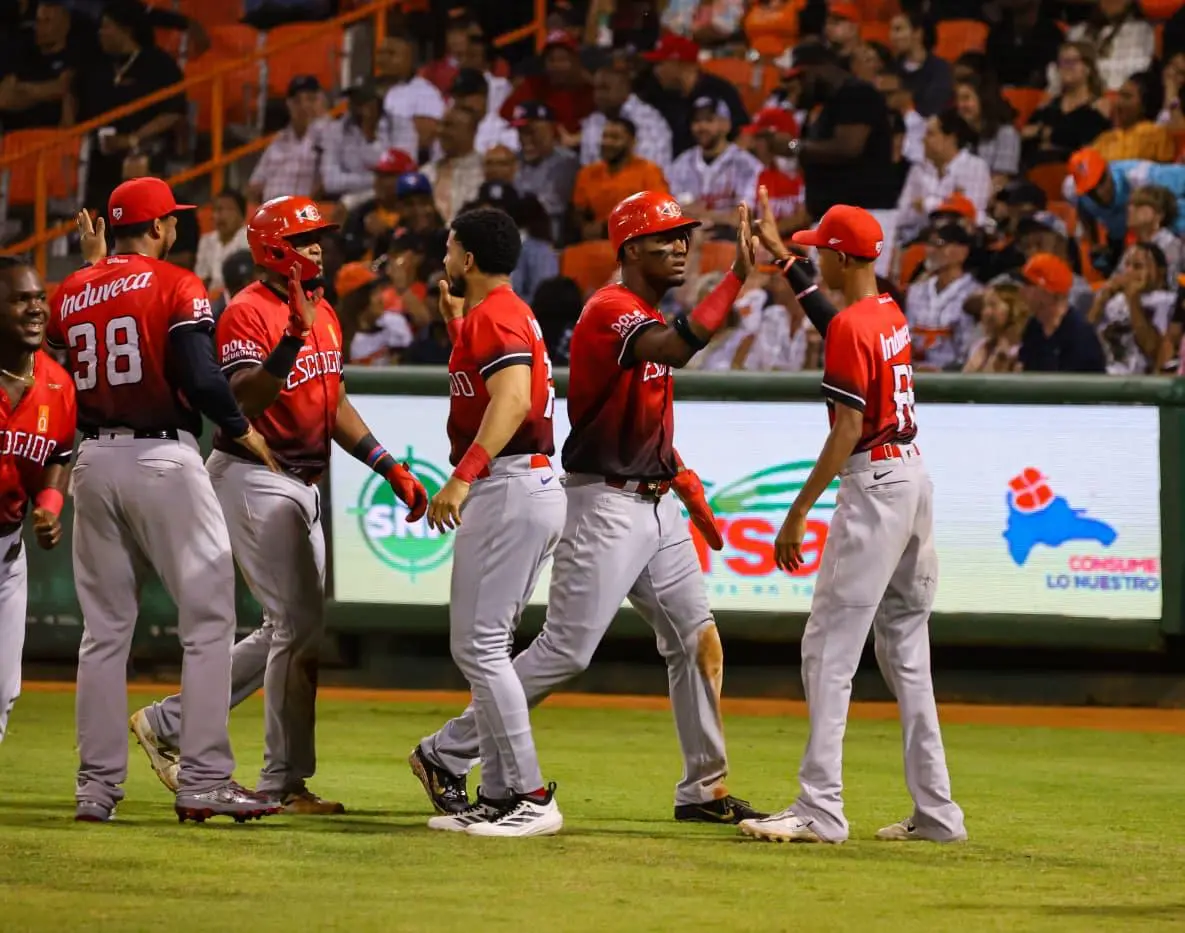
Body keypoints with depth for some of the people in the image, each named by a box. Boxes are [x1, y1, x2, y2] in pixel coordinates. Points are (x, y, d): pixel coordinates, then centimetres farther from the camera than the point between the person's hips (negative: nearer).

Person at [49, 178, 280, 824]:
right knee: (208, 619, 0)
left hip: (95, 461, 6)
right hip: (163, 461, -6)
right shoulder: (176, 286, -8)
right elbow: (201, 378, -17)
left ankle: (97, 786, 8)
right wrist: (242, 432, -1)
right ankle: (203, 781, -7)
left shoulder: (72, 293, 8)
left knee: (104, 629, 10)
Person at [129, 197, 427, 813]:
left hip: (301, 483, 10)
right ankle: (285, 781, -1)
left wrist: (389, 468, 14)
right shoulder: (248, 313, -15)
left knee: (291, 627, 13)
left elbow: (334, 404, 20)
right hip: (253, 479, -10)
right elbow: (242, 402, -28)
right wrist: (295, 337, -38)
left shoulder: (323, 314, 12)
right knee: (302, 625, -10)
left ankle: (167, 723, 21)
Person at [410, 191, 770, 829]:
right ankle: (445, 756, 2)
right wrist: (737, 275, -36)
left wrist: (691, 492, 18)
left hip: (656, 504, 9)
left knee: (698, 641, 7)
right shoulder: (610, 311, -16)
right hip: (605, 505, -9)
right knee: (565, 651, -8)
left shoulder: (648, 318, 15)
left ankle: (704, 790, 13)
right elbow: (677, 348, -36)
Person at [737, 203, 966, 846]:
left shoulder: (849, 328, -15)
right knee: (906, 651, 14)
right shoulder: (891, 312, 11)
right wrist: (777, 253, 39)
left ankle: (820, 810, -13)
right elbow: (819, 307, 34)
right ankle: (935, 811, 14)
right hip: (916, 480, 9)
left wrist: (799, 512, -17)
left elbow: (847, 430, -19)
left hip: (873, 486, -9)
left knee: (829, 647, -8)